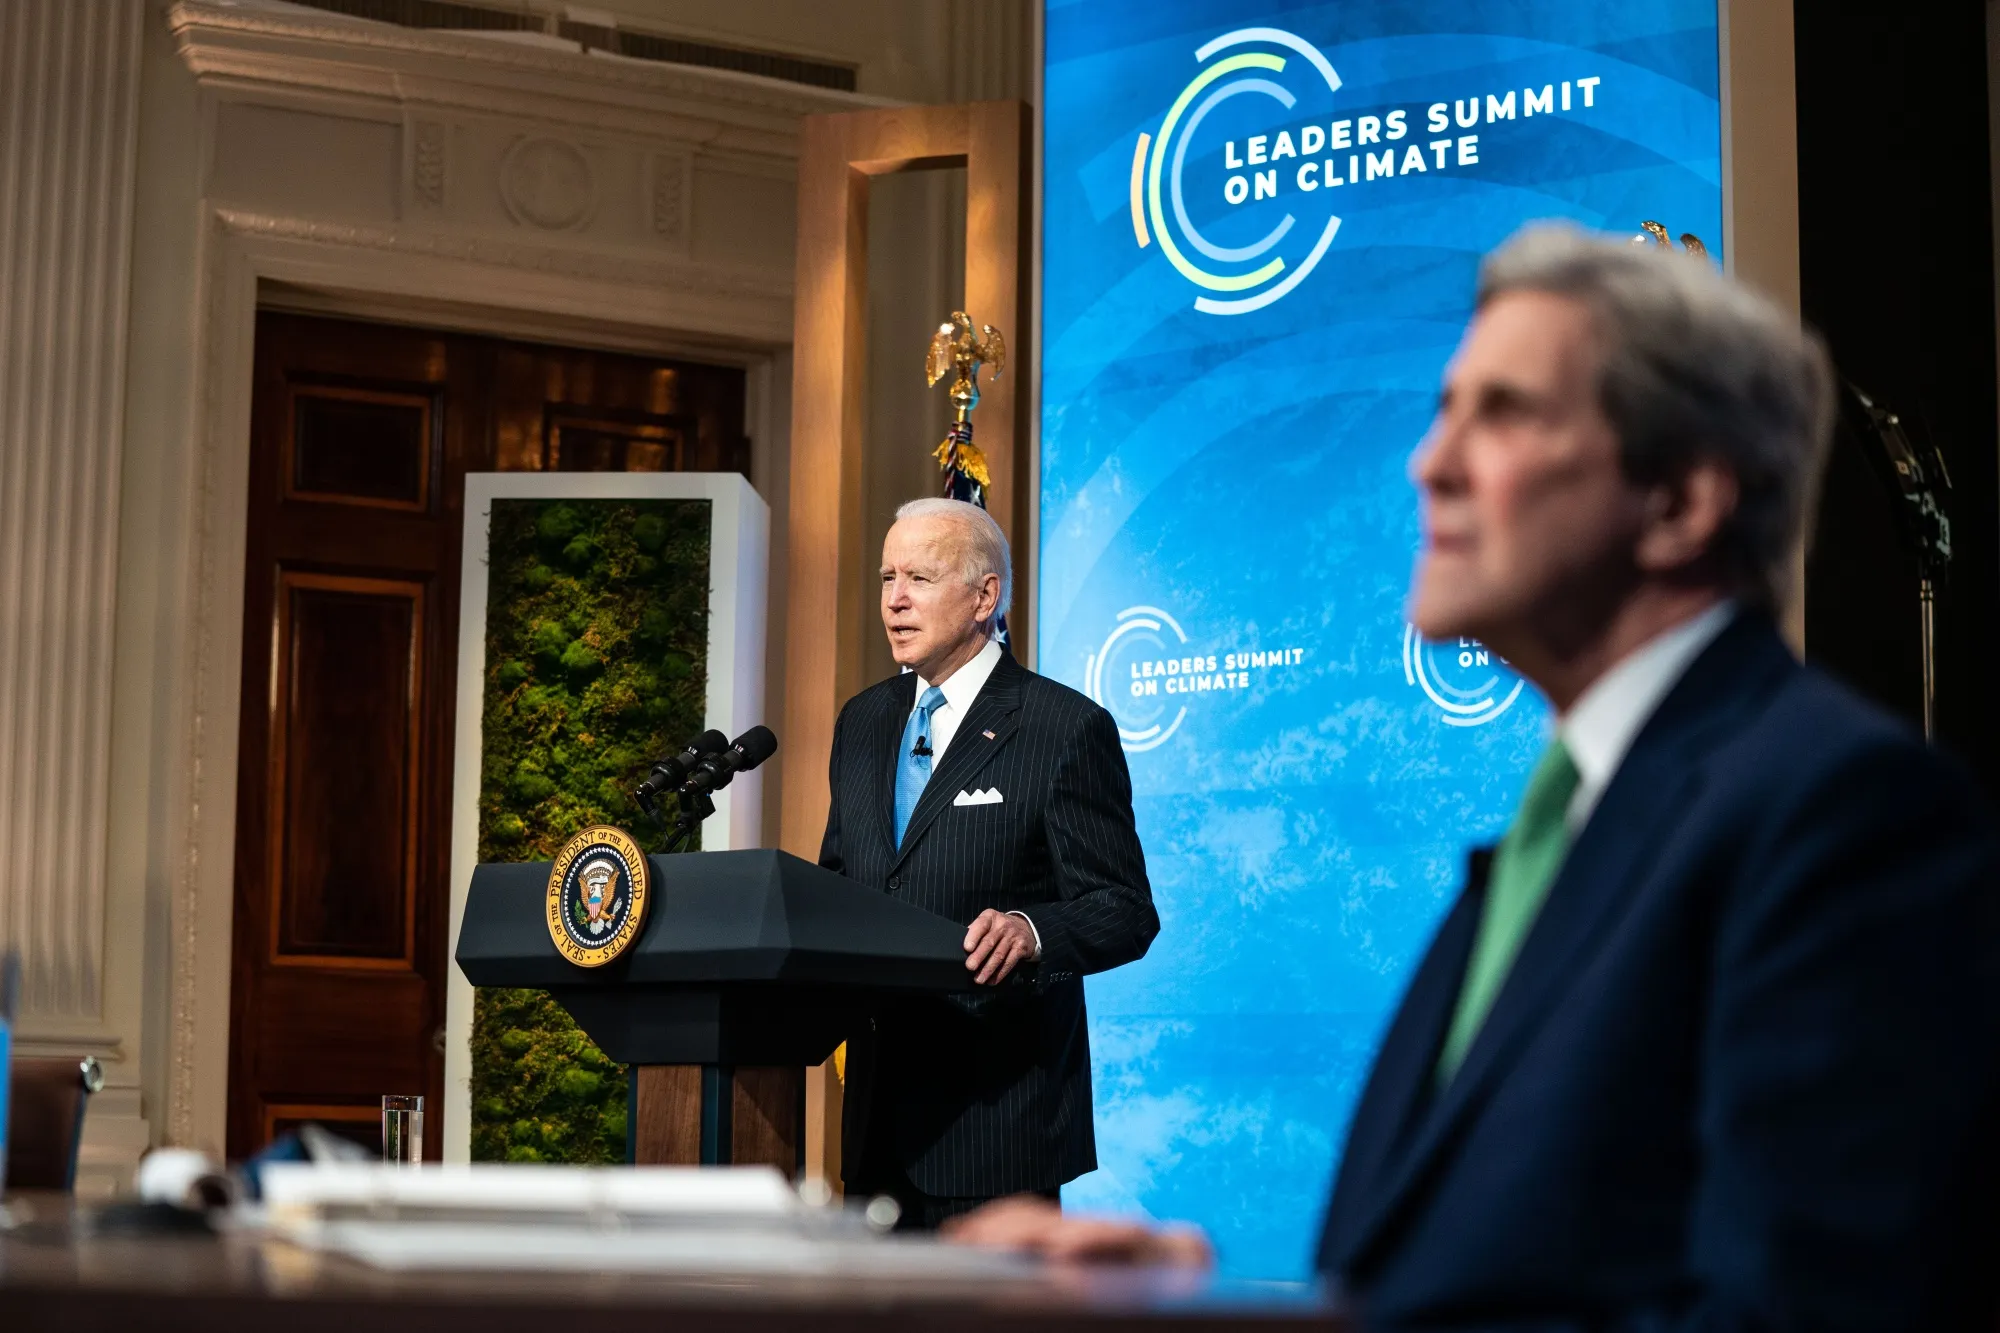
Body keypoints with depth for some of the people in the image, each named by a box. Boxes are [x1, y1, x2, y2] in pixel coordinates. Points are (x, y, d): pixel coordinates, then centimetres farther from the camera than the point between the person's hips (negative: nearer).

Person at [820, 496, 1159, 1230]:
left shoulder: (1068, 728, -7)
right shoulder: (863, 721, 14)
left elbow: (1125, 911, -9)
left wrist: (1032, 932, -29)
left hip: (994, 1108, -6)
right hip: (881, 1107, 6)